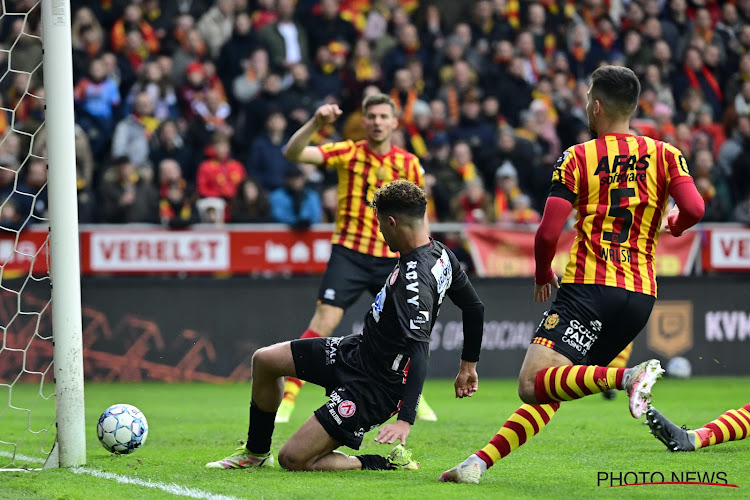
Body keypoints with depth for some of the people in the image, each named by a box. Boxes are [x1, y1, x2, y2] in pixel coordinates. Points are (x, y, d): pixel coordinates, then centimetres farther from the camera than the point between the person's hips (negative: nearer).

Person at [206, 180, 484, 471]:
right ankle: (256, 452, 31)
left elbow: (419, 353, -38)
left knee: (292, 459, -10)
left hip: (371, 390, -10)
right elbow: (474, 307, 10)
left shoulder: (414, 281, -31)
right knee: (264, 361, 13)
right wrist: (468, 365, 21)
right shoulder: (441, 253, -2)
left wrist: (406, 419, -44)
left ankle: (390, 465, 2)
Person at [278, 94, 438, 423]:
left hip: (391, 258, 3)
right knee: (323, 323, -15)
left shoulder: (409, 164, 3)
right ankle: (286, 399, -14)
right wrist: (316, 123, -33)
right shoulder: (348, 153, -5)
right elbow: (293, 153, -17)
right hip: (350, 253, -3)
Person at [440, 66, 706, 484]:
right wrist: (673, 225, 17)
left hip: (588, 287, -5)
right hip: (641, 294, 5)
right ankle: (481, 461, -2)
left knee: (534, 383, -18)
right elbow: (694, 208, -7)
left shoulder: (577, 157, 2)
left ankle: (628, 376, -37)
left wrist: (543, 275, 14)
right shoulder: (665, 154, 9)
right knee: (547, 394, 10)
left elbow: (548, 233, -5)